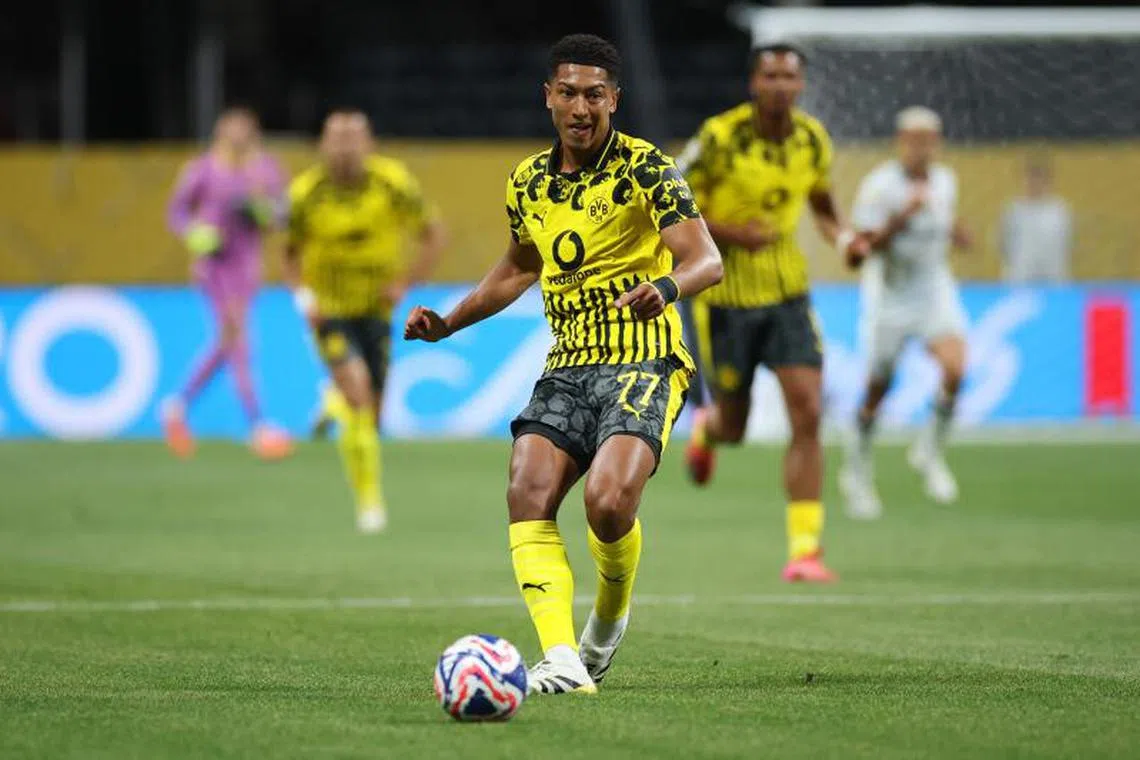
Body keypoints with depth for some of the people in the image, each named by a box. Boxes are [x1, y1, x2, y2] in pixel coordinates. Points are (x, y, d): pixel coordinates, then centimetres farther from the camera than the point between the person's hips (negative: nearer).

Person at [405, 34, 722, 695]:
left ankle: (610, 618, 7)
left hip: (642, 362, -6)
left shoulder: (646, 168, -7)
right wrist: (448, 323, 20)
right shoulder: (529, 183, 11)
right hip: (567, 368, 6)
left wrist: (665, 285, -37)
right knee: (528, 494, -18)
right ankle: (562, 659, -22)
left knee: (609, 502, -25)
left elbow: (707, 260, -16)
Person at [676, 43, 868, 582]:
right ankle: (706, 427, 48)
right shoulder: (719, 139, -17)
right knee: (734, 428, 7)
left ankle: (805, 549, -7)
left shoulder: (813, 139, -2)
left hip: (787, 292, 3)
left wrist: (843, 238, -3)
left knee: (807, 415, -11)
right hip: (725, 295, -3)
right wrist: (732, 234, -24)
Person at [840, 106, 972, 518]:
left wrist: (956, 231, 1)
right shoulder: (879, 186, -14)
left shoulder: (945, 181, 3)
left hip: (935, 291, 3)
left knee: (954, 368, -21)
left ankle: (930, 450, 1)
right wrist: (902, 217, -31)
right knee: (878, 388, 4)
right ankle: (857, 468, 27)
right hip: (889, 296, -3)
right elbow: (866, 244, -19)